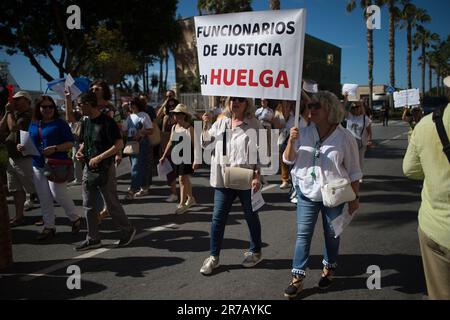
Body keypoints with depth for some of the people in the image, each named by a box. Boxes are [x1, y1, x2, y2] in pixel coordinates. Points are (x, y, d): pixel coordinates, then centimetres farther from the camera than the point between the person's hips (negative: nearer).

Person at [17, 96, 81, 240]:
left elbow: (70, 143, -6)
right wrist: (22, 147, -1)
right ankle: (49, 227, 19)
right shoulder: (33, 124, 12)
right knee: (44, 199, 8)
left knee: (58, 194, -11)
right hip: (38, 166, 5)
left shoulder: (60, 123, -3)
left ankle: (75, 219, 11)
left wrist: (54, 148, -20)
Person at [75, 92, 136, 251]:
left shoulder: (106, 121, -14)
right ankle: (93, 239, 17)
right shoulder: (86, 122, 10)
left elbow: (119, 144, -19)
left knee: (112, 204, 2)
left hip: (105, 169, -8)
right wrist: (80, 152, 2)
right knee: (88, 205, 8)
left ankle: (128, 231, 21)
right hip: (89, 169, 8)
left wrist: (99, 157, -22)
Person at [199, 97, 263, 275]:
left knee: (251, 217, 13)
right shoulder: (221, 123, 7)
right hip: (223, 179, 4)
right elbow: (206, 144, 11)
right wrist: (206, 126, -4)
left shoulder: (253, 125, -5)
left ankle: (255, 252, 31)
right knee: (218, 218, 5)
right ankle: (213, 257, 17)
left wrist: (257, 176, -15)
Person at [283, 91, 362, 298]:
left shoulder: (345, 137, -10)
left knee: (332, 234, 13)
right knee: (303, 234, 2)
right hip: (307, 192, 2)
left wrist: (354, 198, -3)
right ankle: (297, 278, 9)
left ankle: (328, 269, 36)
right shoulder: (304, 133, -4)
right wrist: (291, 141, -19)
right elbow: (288, 160, 0)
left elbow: (353, 171, -3)